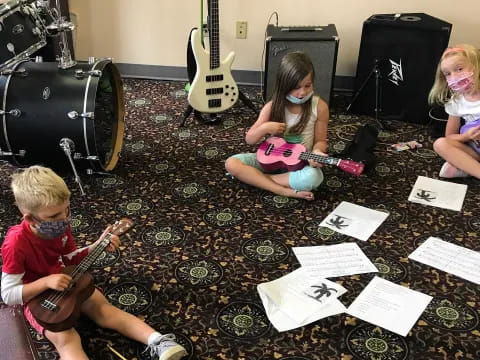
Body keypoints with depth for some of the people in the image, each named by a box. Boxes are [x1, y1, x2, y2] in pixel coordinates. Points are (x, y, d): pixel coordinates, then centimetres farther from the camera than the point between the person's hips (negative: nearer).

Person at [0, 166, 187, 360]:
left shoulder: (59, 226, -10)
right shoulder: (16, 243, -27)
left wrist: (99, 245, -10)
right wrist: (46, 281, -33)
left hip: (66, 282, 6)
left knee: (104, 309, -13)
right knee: (67, 339, -26)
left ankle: (159, 342, -21)